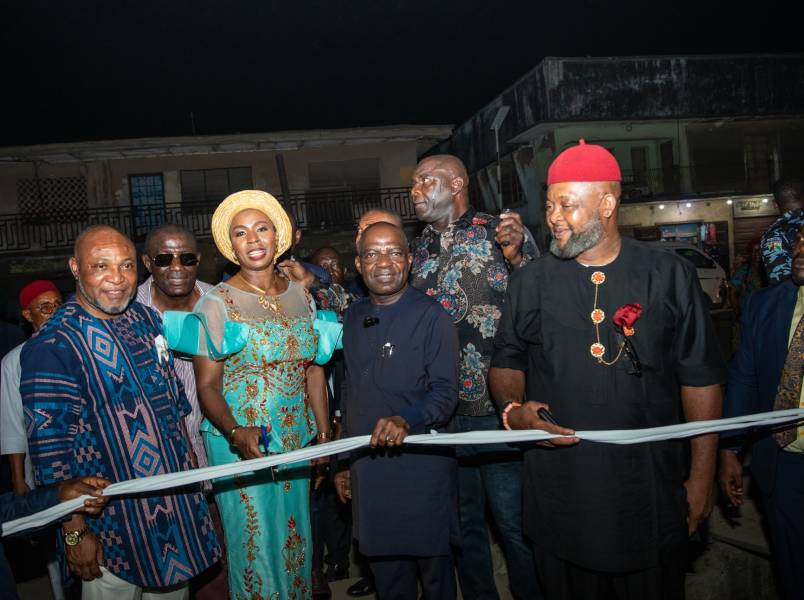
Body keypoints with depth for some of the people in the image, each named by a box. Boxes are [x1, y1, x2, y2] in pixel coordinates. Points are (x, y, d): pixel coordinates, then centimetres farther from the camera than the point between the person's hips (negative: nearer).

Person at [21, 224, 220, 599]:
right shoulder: (52, 346, -20)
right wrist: (76, 533, -16)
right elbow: (49, 448, -18)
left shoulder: (145, 317, 1)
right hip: (116, 517, -6)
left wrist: (190, 461, 13)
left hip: (178, 495, 7)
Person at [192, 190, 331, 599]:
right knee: (257, 544, 6)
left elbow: (313, 369, 7)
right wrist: (235, 432, -29)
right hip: (239, 442, -4)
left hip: (296, 439, 4)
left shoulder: (300, 296, 3)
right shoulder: (215, 304, -10)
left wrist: (324, 433, 4)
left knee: (296, 538, 18)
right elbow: (207, 385, -12)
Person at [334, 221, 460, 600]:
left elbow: (445, 392, -15)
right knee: (384, 567, 19)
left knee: (432, 563, 13)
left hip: (421, 466, -5)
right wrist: (344, 461, 15)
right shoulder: (353, 318, 7)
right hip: (367, 466, 5)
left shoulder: (431, 317, -11)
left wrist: (407, 420, -33)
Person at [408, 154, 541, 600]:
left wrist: (516, 255, -24)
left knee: (514, 520, 5)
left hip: (498, 409, -5)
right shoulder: (417, 250, 11)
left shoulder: (503, 232, -4)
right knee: (463, 520, 18)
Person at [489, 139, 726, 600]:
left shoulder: (671, 276, -2)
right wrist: (514, 408, -13)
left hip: (650, 487, 0)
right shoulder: (531, 282, 0)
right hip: (559, 488, 1)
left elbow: (700, 380, 1)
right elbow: (506, 363, 7)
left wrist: (703, 475, 1)